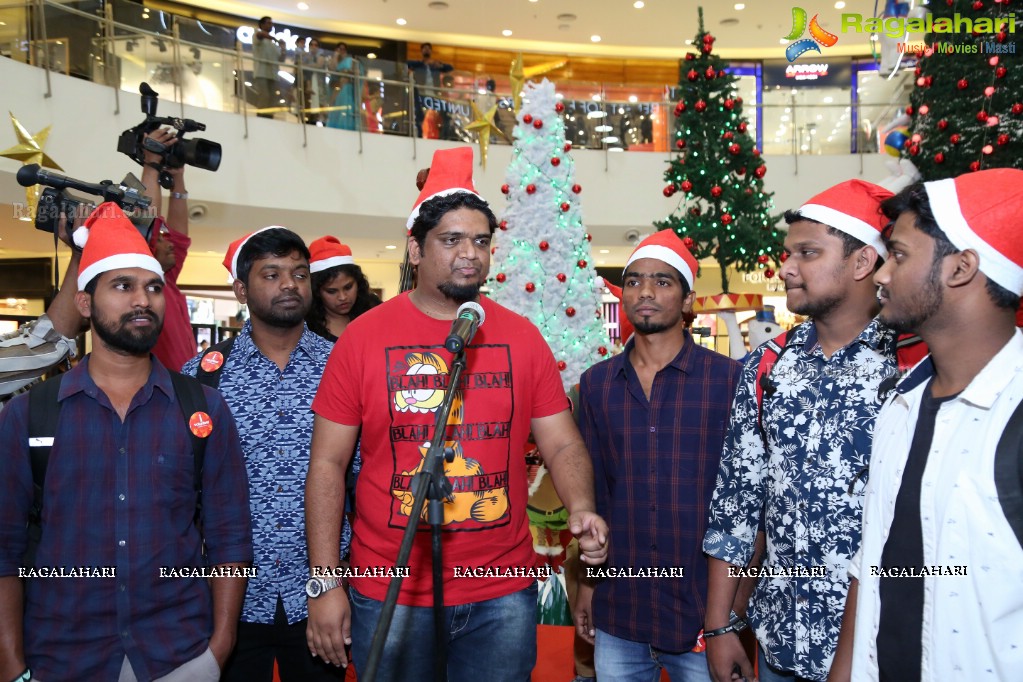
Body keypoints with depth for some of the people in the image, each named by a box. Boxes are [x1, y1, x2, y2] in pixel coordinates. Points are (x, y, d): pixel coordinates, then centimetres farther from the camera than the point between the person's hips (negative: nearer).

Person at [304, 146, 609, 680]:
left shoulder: (521, 337, 1)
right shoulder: (363, 337, -5)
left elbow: (563, 444, 2)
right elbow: (328, 463, -3)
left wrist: (581, 508, -18)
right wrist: (325, 585, -6)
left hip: (503, 594, 2)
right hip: (390, 597, -1)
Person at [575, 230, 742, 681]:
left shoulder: (729, 379, -7)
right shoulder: (596, 384, 4)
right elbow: (592, 490, 9)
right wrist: (587, 583, 8)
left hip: (703, 609, -3)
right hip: (617, 609, 3)